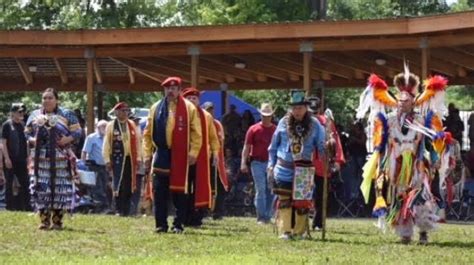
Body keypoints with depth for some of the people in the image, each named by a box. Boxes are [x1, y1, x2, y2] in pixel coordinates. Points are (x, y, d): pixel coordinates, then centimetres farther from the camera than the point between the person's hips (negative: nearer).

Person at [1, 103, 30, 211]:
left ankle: (26, 206, 11)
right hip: (10, 160, -6)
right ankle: (10, 206, 7)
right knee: (10, 184, 2)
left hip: (21, 159, 6)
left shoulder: (23, 125, 11)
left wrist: (27, 157, 11)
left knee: (25, 183, 6)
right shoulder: (7, 125, -7)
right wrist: (7, 158, -17)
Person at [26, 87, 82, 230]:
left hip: (60, 159, -3)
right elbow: (27, 132, 18)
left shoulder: (66, 115, 3)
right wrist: (31, 139, -3)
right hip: (40, 158, 3)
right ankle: (44, 220, 5)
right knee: (41, 188, -1)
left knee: (60, 188, -4)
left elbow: (77, 132, 2)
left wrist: (68, 139, -15)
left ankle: (57, 220, 3)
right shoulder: (35, 115, 12)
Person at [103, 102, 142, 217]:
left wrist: (138, 158, 3)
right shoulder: (111, 126, 1)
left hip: (130, 159, 3)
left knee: (129, 186, 4)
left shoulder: (132, 125, 10)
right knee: (118, 185, -4)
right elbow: (106, 144, -1)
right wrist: (107, 160, -6)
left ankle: (126, 211, 12)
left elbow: (138, 141, 10)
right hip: (117, 159, -3)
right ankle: (119, 210, 2)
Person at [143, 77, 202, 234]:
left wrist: (193, 153, -8)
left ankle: (178, 225, 8)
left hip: (180, 156, -2)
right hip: (161, 154, 2)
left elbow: (196, 133, 0)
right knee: (159, 191, -1)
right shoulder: (156, 108, 8)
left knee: (179, 191, 2)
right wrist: (148, 154, 5)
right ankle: (160, 225, 5)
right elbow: (148, 133, 11)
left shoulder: (189, 108, 2)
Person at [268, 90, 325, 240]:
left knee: (302, 201, 3)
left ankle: (299, 231, 13)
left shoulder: (314, 124, 1)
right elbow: (273, 146, 11)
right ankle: (285, 231, -3)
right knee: (284, 201, -4)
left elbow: (322, 146, 2)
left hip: (304, 171, 0)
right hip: (284, 169, 0)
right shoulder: (284, 123, 4)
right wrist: (271, 165, 7)